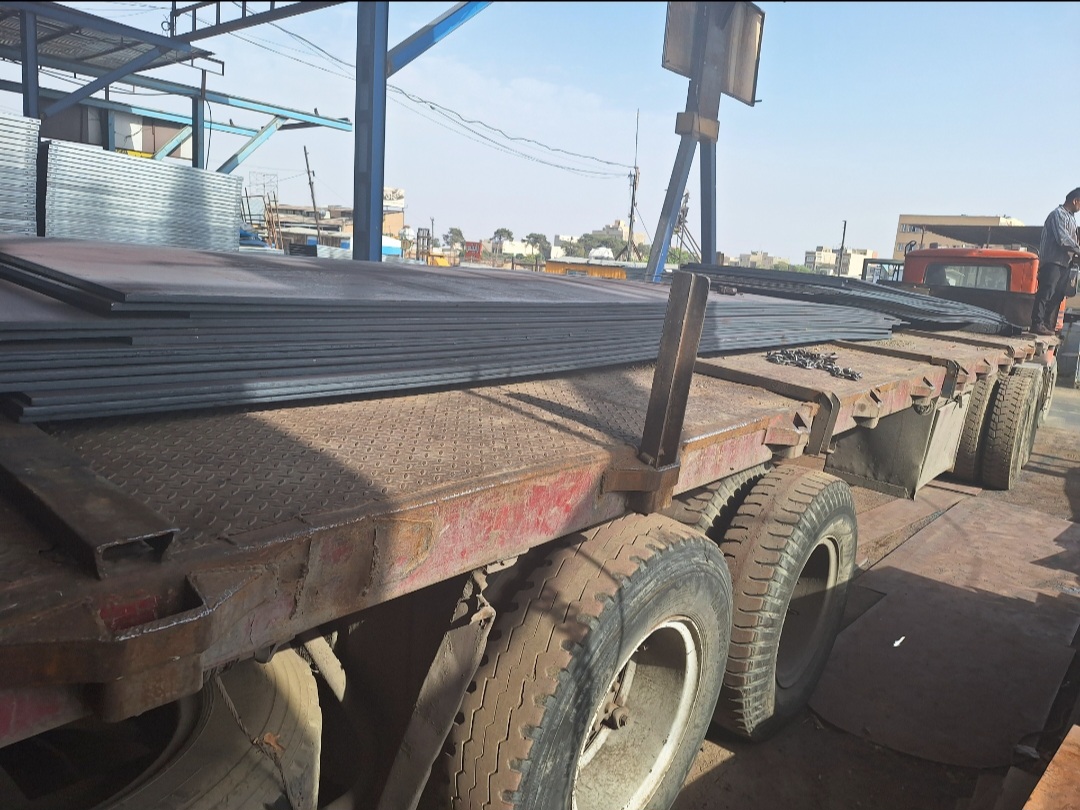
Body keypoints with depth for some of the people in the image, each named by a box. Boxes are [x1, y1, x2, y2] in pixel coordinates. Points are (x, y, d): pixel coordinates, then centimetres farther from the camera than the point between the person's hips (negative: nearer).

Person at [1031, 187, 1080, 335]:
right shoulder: (1058, 214, -8)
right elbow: (1063, 239, -17)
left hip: (1064, 262, 9)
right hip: (1053, 261, -9)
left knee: (1057, 295, 7)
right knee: (1046, 292, -12)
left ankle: (1049, 325, 9)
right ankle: (1037, 324, -14)